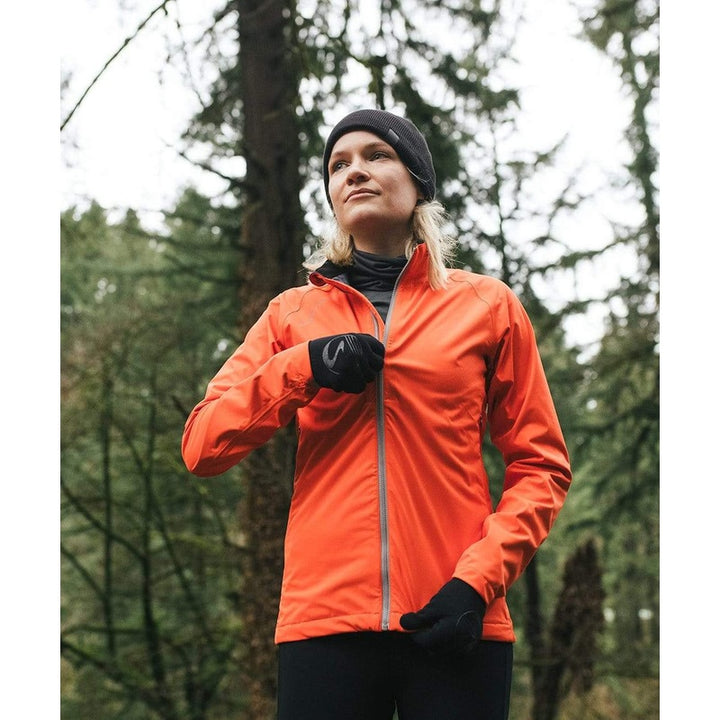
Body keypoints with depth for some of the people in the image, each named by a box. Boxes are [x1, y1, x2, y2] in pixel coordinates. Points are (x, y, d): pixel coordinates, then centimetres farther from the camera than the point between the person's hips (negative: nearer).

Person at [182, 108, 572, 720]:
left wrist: (479, 580, -8)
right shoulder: (293, 314, 14)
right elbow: (201, 445, 6)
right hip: (324, 618, 1)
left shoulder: (488, 304, 10)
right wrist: (303, 367, -8)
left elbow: (540, 466, 6)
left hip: (455, 627, -1)